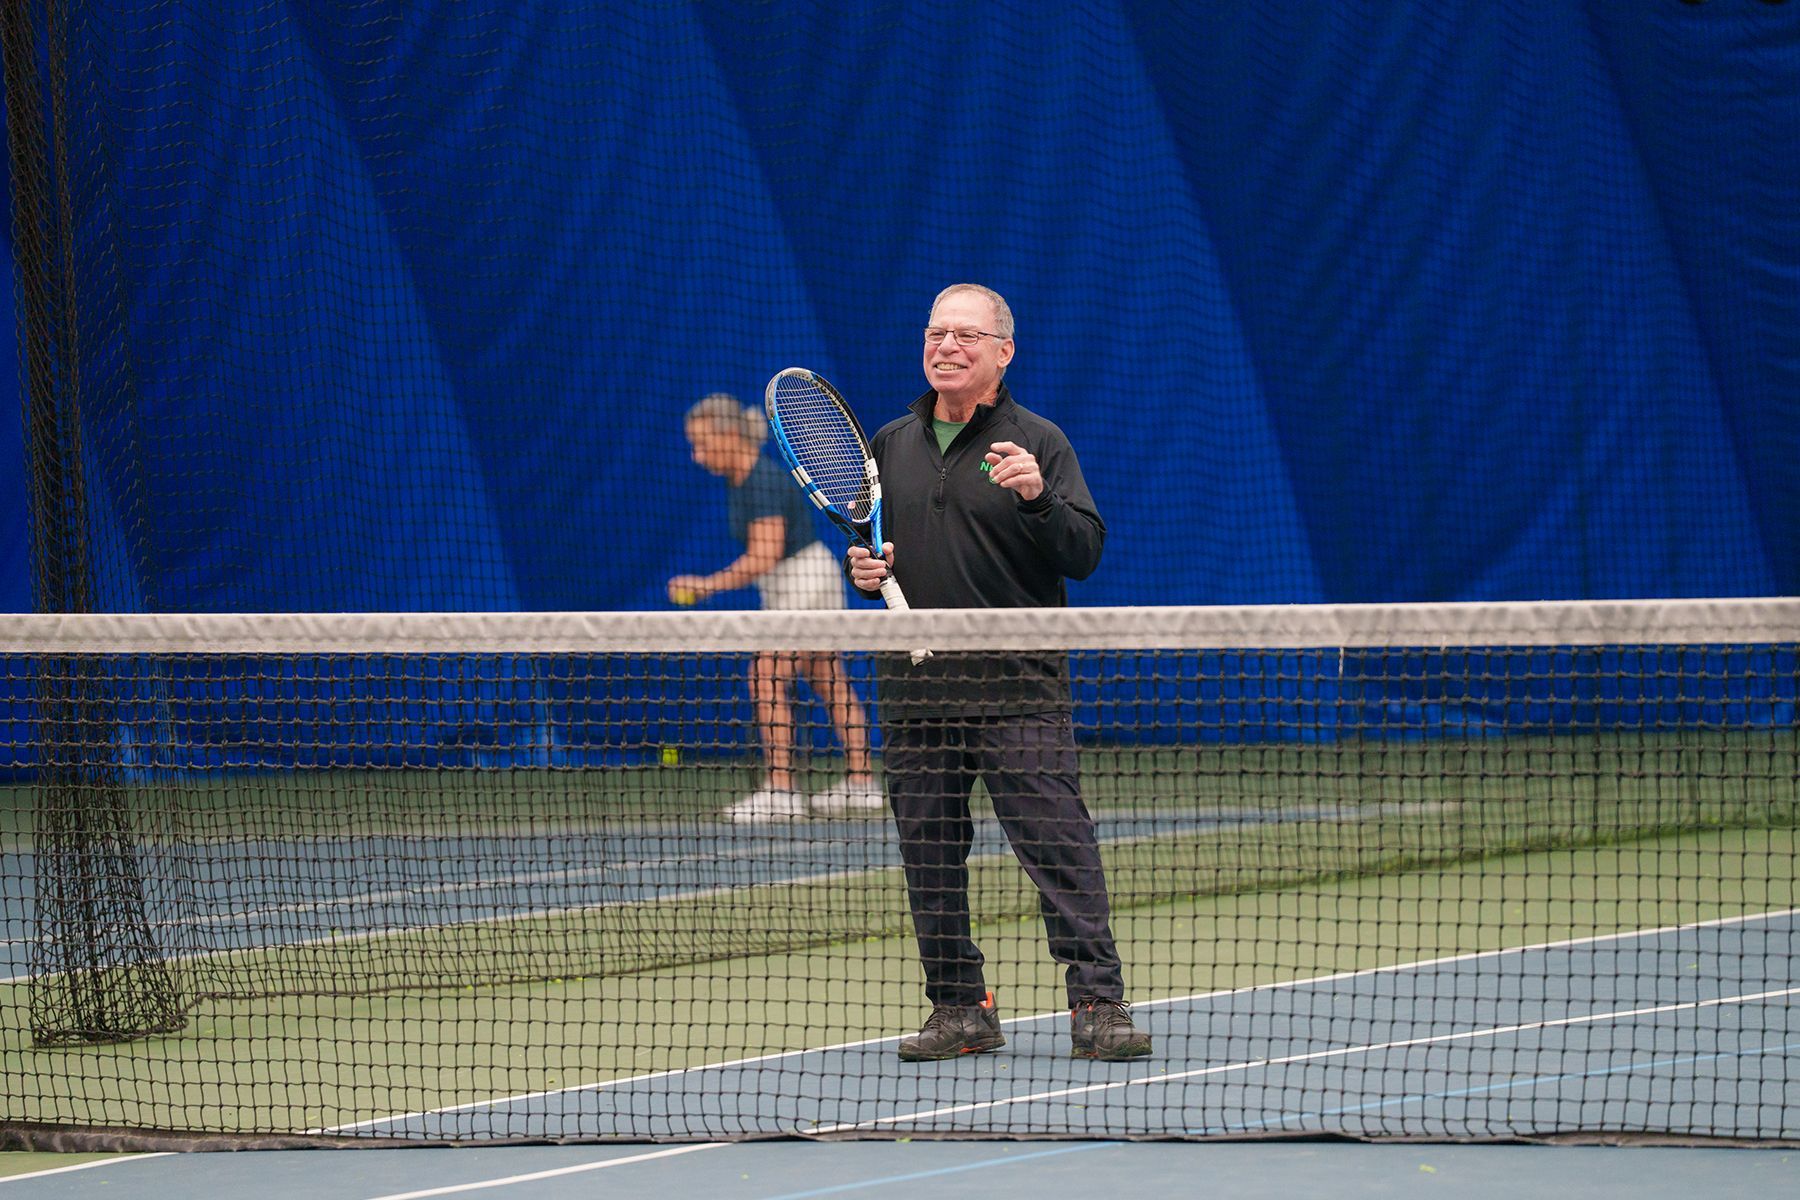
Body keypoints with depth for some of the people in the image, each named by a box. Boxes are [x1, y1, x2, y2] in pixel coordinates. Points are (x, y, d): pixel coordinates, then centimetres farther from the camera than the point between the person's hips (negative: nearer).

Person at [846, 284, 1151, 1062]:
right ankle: (959, 1008, 14)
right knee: (929, 855, 6)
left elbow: (1085, 552, -7)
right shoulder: (891, 445, 15)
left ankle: (1097, 1004, -10)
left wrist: (1038, 497, -24)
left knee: (1059, 845, -10)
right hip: (915, 691, 5)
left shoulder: (1036, 443, 1)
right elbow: (869, 551, 26)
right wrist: (865, 569, 3)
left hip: (1018, 686, -5)